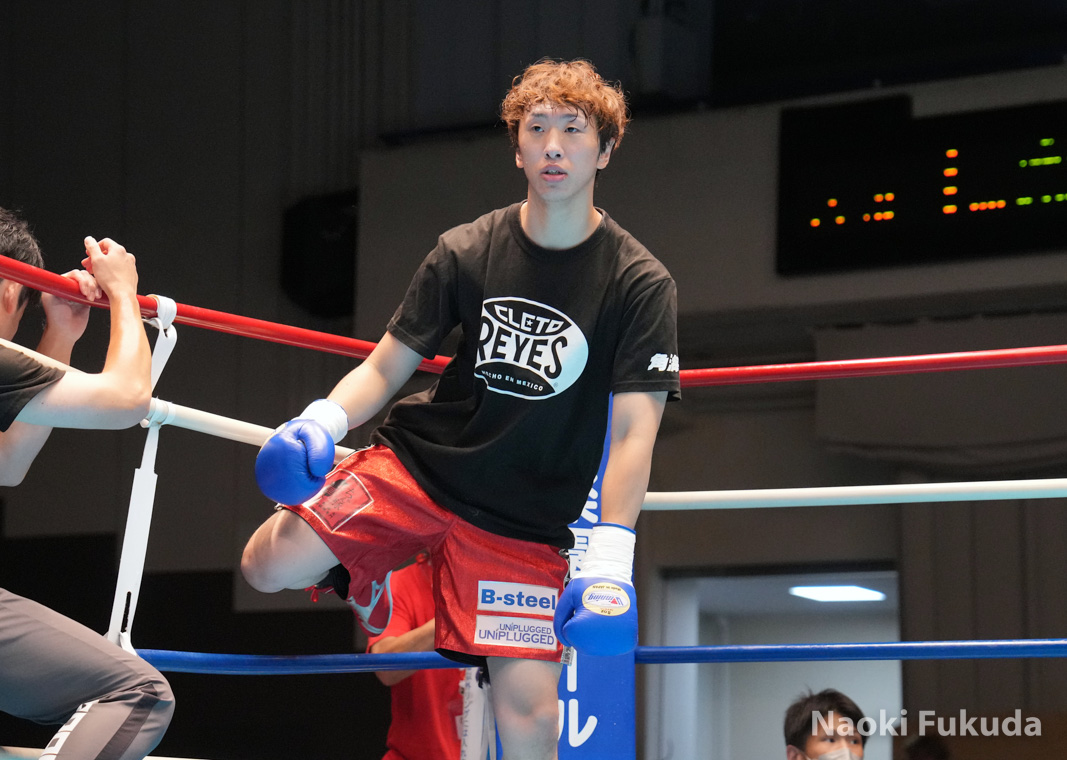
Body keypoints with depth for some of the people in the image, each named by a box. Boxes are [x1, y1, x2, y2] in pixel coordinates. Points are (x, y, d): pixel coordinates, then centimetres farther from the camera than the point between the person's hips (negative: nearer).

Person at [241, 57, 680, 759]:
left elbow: (634, 431, -12)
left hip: (526, 522, -2)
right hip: (418, 464, 2)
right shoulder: (466, 252, 0)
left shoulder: (640, 284, -7)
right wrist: (324, 420, -16)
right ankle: (366, 579, 16)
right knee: (271, 565, -18)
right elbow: (386, 369, 5)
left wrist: (611, 556, -22)